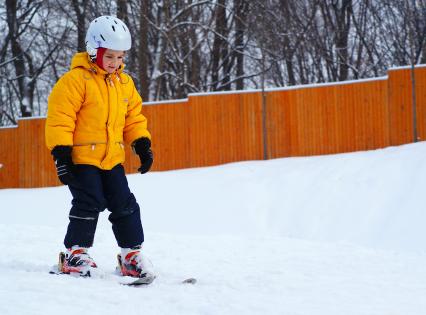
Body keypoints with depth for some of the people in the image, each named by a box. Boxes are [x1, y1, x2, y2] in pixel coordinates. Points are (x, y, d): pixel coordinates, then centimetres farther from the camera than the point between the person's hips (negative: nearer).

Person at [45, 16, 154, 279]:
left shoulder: (125, 83, 10)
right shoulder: (76, 80, -11)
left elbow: (133, 116, 20)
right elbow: (60, 117, -14)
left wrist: (142, 144, 8)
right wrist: (61, 153, -18)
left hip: (111, 159, 6)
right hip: (81, 157, -6)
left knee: (125, 205, 4)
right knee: (89, 204, -11)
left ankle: (132, 255, 12)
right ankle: (75, 253, 1)